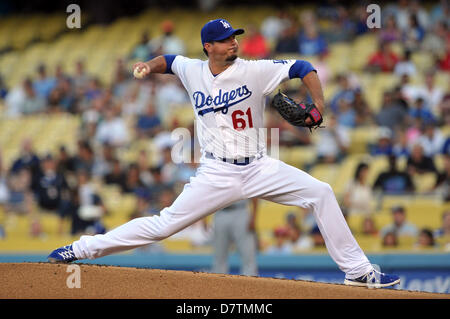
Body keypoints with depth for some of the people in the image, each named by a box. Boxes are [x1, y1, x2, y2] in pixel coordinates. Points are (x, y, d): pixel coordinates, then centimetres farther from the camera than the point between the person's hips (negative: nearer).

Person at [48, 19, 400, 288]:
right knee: (165, 224, -6)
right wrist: (149, 66, 4)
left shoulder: (254, 71, -7)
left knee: (321, 193, -14)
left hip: (259, 168, 0)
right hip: (217, 175, 0)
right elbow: (170, 60, 24)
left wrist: (318, 103, -21)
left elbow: (302, 67, -7)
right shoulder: (192, 71, 1)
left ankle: (357, 270, -6)